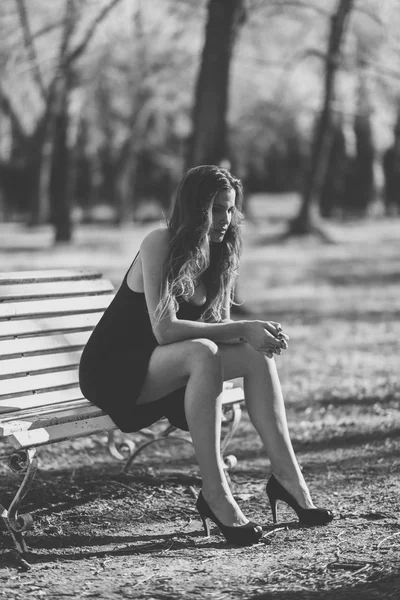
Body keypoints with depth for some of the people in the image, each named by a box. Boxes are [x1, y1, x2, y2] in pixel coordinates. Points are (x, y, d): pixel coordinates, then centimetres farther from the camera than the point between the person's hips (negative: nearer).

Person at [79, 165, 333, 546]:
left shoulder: (216, 255, 5)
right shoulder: (160, 245, -18)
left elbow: (214, 327, 4)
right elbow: (164, 329, -27)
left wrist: (257, 333, -18)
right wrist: (243, 329, -28)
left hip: (159, 371, 7)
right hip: (111, 371, -7)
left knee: (258, 355, -12)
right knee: (202, 353, -35)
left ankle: (286, 475, -15)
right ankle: (214, 494, -34)